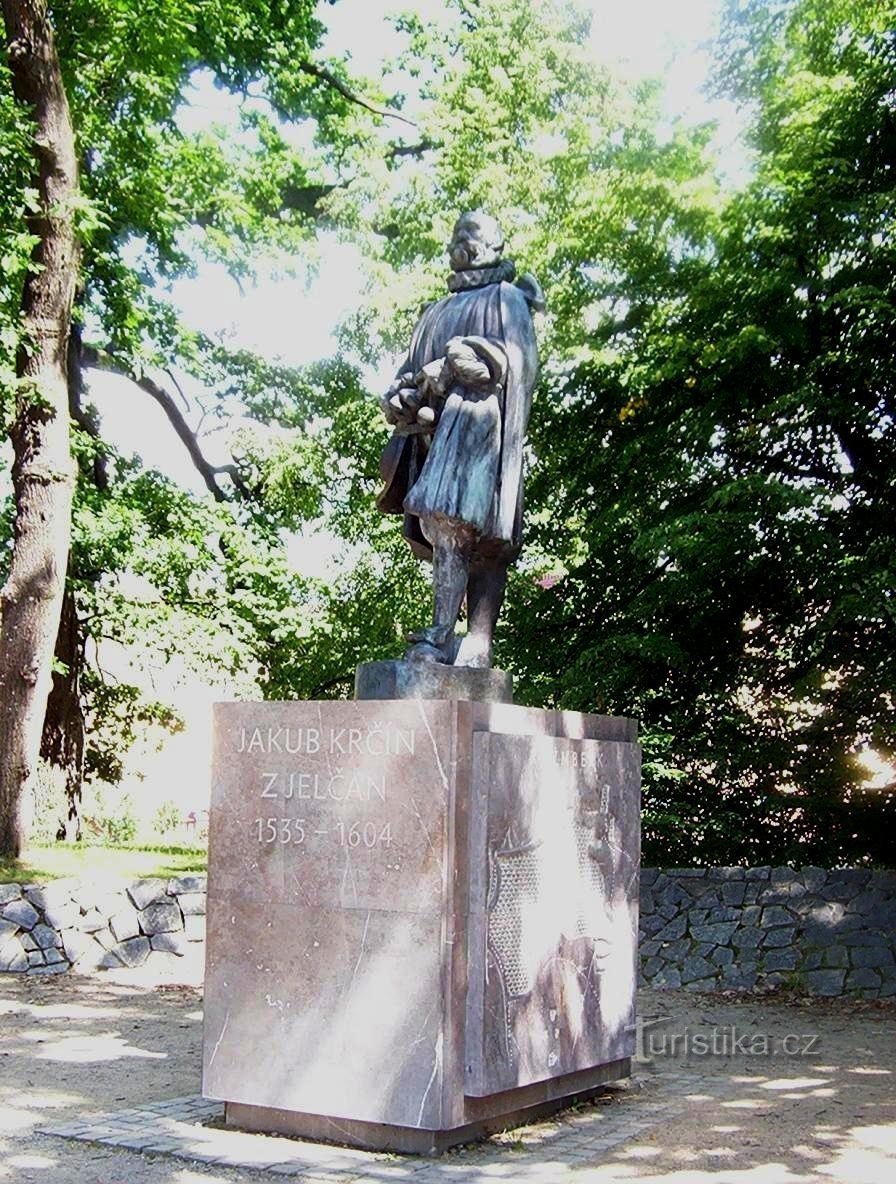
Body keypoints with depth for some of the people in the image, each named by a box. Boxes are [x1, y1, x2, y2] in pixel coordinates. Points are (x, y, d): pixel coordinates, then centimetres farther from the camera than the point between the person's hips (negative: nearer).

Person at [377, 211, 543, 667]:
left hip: (478, 418, -6)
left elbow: (515, 360, -3)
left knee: (449, 516, -23)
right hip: (434, 427, 6)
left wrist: (447, 371, -10)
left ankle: (441, 634, -31)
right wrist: (400, 397, 1)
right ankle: (475, 647, -12)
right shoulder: (438, 312, 32)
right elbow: (411, 372, 24)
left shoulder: (506, 299, 14)